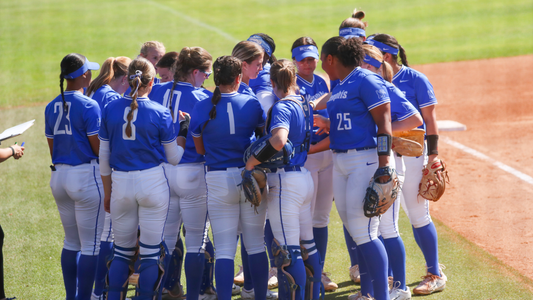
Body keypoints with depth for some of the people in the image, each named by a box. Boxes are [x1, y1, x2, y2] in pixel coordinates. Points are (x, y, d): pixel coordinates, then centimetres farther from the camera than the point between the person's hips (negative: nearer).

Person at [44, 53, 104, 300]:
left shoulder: (52, 107, 7)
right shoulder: (89, 106, -14)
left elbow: (52, 148, 13)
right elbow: (98, 148, -14)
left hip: (59, 176, 7)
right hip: (86, 176, -7)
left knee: (71, 242, 18)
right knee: (90, 245, -1)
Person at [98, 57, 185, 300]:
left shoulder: (110, 109, 0)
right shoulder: (159, 113, -8)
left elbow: (104, 155, 5)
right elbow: (173, 158, 0)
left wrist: (107, 192, 15)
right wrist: (182, 137, 18)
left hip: (121, 183, 3)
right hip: (152, 183, -3)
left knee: (122, 251, 13)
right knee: (151, 252, 4)